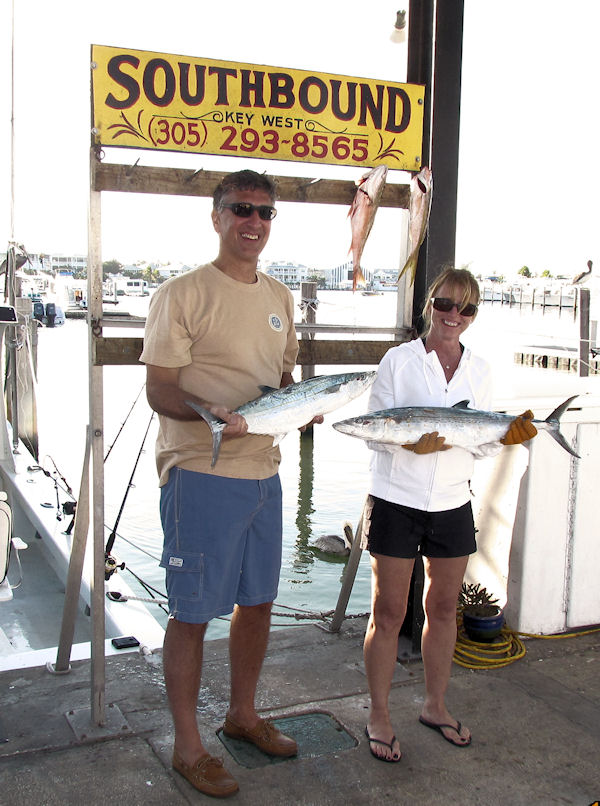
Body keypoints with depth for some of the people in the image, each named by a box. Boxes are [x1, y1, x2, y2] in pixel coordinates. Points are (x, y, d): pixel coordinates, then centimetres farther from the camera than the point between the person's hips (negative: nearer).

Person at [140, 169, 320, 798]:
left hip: (263, 471, 7)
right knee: (193, 613, 2)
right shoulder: (182, 294, -8)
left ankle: (242, 713, 38)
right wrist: (209, 410, -31)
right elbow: (158, 390, -11)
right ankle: (187, 746, 20)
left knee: (257, 600, 18)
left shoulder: (279, 297, 13)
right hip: (201, 472, -7)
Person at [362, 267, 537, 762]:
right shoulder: (400, 359, -5)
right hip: (396, 501, -4)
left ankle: (436, 706, 32)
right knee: (389, 610, 3)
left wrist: (508, 436, -10)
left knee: (443, 607, 14)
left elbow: (481, 443, 11)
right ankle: (379, 716, 18)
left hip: (452, 503, 4)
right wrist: (409, 442, -24)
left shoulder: (480, 370, 8)